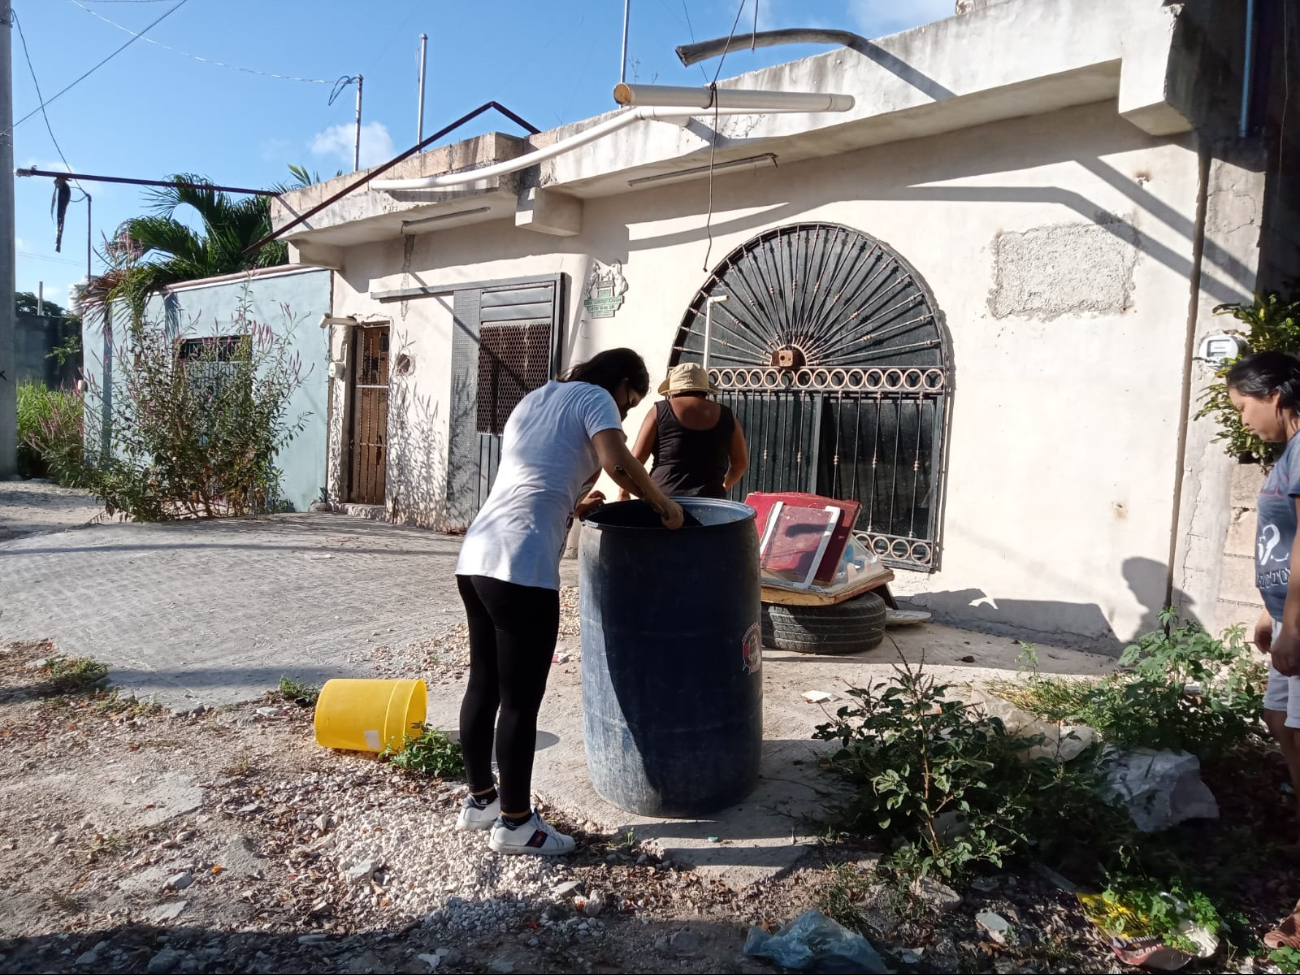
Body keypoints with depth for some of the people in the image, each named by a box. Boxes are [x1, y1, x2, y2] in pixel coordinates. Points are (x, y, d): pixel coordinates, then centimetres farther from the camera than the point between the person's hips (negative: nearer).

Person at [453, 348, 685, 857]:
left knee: (484, 685, 18)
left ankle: (480, 799, 32)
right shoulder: (594, 398, 3)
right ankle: (514, 822, 14)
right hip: (520, 566, -9)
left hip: (476, 555, 9)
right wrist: (662, 503, -1)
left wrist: (572, 506, 38)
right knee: (521, 698, 2)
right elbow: (617, 463, -16)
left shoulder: (533, 399, 26)